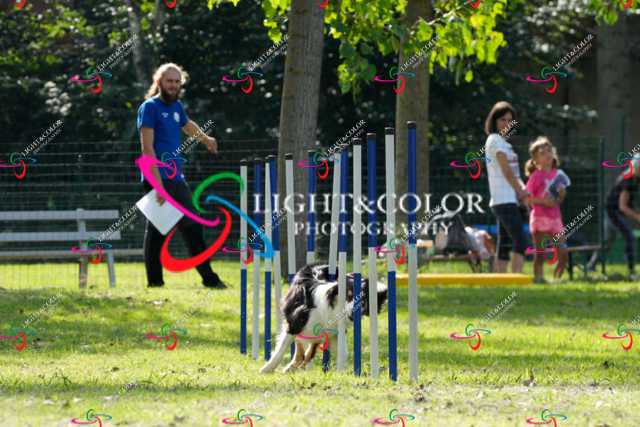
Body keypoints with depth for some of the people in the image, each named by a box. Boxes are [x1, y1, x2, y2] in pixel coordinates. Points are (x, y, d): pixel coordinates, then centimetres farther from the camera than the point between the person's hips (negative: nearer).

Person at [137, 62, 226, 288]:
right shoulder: (150, 107, -8)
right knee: (157, 230, -5)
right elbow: (147, 147, -16)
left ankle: (209, 278, 12)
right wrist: (158, 183, -23)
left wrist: (205, 139, 58)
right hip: (158, 179, -8)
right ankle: (154, 280, -1)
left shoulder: (176, 106, 15)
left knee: (192, 227, 8)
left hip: (176, 178, 8)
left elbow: (187, 125, 39)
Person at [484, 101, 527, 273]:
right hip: (504, 200, -10)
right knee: (520, 241, -17)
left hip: (510, 199, 10)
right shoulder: (495, 140, -7)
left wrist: (522, 188, 0)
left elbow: (513, 173, 16)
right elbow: (506, 172, -12)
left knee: (504, 245, 8)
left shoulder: (502, 141, 21)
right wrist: (520, 192, -4)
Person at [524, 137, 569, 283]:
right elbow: (527, 199, -9)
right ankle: (538, 278, 0)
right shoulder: (536, 176, -5)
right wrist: (542, 201, -21)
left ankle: (557, 279, 14)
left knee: (563, 253, 1)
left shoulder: (557, 174, 11)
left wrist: (562, 193, -2)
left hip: (555, 217, 6)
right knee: (540, 253, -4)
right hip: (540, 218, -6)